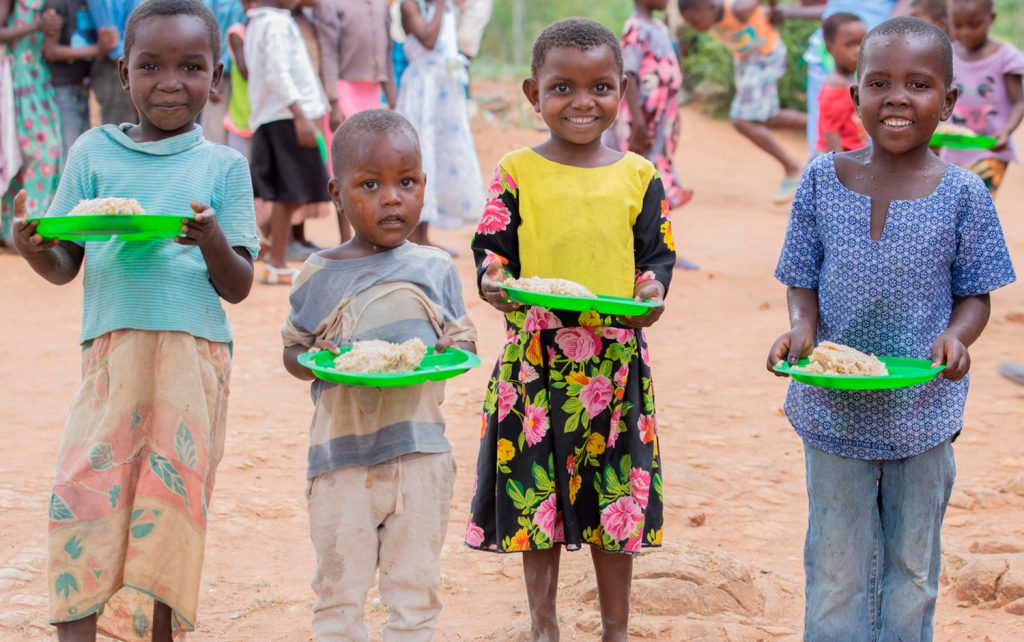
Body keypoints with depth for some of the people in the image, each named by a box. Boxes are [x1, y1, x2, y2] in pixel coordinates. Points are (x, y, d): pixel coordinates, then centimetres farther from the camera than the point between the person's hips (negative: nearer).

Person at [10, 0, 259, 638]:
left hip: (195, 354, -1)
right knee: (85, 490, -10)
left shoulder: (223, 166, 7)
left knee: (168, 501, 0)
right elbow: (64, 268, 11)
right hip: (113, 349, 1)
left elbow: (238, 288, 4)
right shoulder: (94, 151, 10)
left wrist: (213, 240, -17)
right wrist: (33, 248, -12)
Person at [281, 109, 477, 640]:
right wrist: (317, 360, -14)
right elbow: (292, 350, 9)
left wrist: (451, 351, -11)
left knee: (415, 582, 7)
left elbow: (463, 337, 12)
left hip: (420, 449, 1)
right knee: (338, 585, 4)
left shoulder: (435, 269, 5)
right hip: (342, 451, -1)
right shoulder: (319, 276, 2)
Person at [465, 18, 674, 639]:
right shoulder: (517, 173, 1)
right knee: (536, 493, 6)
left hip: (617, 355, 1)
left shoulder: (639, 176, 4)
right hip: (535, 356, -1)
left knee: (616, 495, 7)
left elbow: (658, 252, 7)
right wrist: (495, 281, -19)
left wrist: (650, 293, -13)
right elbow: (492, 246, 2)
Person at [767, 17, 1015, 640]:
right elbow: (804, 280, 3)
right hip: (834, 407, 1)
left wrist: (957, 336, -21)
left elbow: (974, 293, 0)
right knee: (836, 571, 10)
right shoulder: (823, 179, -4)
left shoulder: (962, 192, -8)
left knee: (912, 572, 16)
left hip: (923, 410, 0)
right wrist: (801, 329, -17)